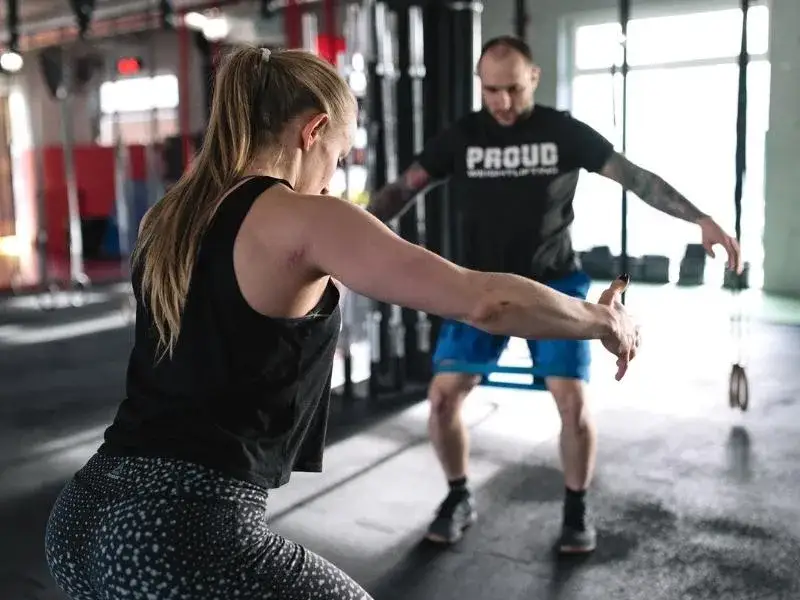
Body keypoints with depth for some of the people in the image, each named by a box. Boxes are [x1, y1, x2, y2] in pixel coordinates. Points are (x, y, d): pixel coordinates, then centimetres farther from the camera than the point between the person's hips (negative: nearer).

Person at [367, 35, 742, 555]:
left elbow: (637, 178, -3)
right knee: (443, 396, -9)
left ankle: (577, 508, 13)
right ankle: (459, 498, 16)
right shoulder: (460, 137, 0)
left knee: (573, 400, -13)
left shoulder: (564, 131, -3)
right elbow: (403, 189, -2)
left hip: (553, 284, -1)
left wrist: (702, 220, -11)